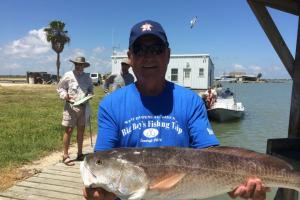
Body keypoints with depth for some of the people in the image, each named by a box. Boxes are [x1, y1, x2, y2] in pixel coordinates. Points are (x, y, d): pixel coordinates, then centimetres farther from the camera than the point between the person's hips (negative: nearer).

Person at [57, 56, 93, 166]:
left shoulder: (87, 77, 7)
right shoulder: (68, 75, -3)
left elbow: (90, 89, 18)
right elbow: (60, 88, 2)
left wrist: (89, 95, -3)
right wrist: (65, 95, -17)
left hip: (83, 107, 4)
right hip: (71, 106, -4)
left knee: (81, 130, 12)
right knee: (68, 130, -2)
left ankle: (80, 154, 26)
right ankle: (65, 156, 10)